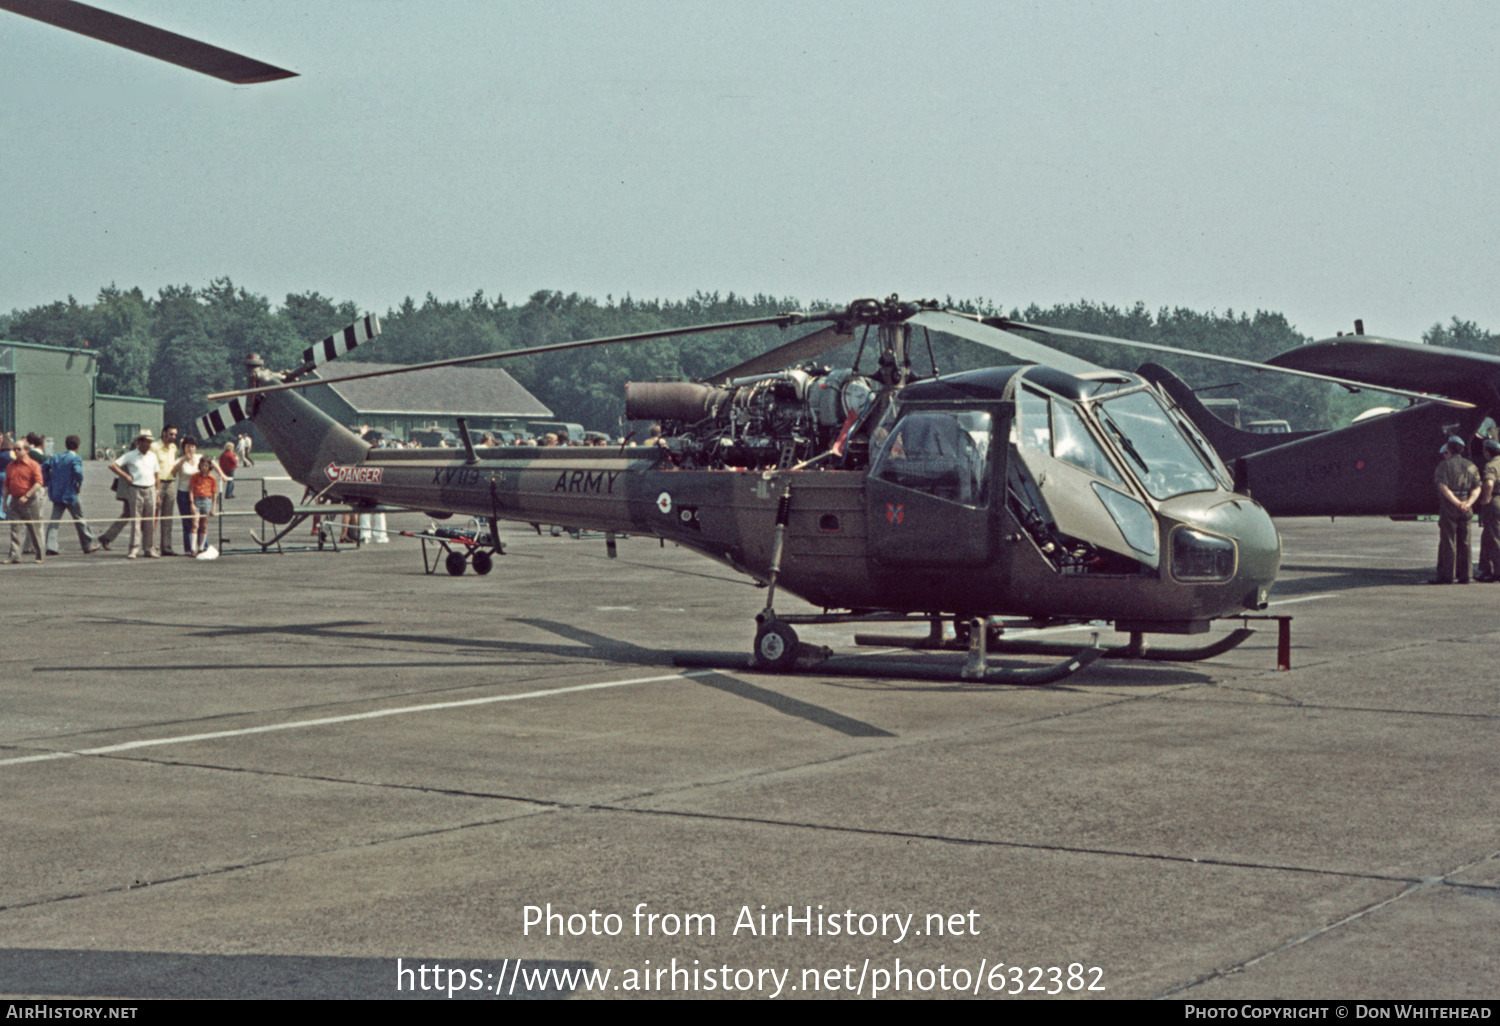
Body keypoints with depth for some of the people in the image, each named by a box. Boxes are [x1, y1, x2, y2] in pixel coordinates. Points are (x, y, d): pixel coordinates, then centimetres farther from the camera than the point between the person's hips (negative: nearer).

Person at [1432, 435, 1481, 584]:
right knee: (1465, 542, 8)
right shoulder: (1471, 466, 11)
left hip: (1448, 508, -4)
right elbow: (1477, 488, 0)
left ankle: (1447, 575, -3)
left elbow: (1443, 487, -15)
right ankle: (1464, 575, 7)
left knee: (1447, 542, -2)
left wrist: (1457, 503, -18)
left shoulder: (1443, 466, -3)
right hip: (1466, 510, 4)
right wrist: (1468, 503, -13)